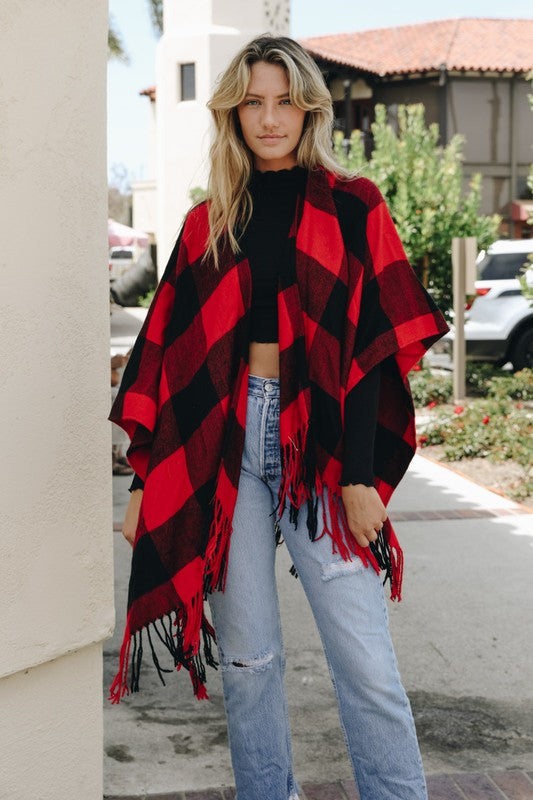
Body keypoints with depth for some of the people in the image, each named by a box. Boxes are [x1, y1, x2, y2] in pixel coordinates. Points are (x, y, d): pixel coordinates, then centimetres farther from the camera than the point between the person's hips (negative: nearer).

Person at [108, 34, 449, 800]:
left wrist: (359, 475, -10)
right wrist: (146, 481, 7)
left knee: (365, 661, -4)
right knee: (245, 656, 8)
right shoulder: (208, 224, 12)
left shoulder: (352, 208, 4)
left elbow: (372, 348, -2)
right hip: (222, 443, 3)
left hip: (319, 444, -2)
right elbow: (168, 357, 11)